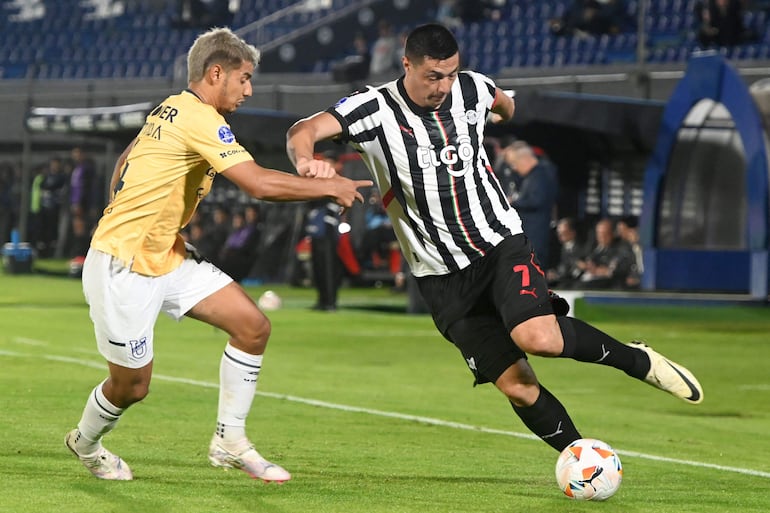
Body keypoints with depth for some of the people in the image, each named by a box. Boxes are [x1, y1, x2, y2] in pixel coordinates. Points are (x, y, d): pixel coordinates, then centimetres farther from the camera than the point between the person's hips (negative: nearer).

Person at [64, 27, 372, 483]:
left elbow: (122, 167, 19)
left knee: (253, 326, -2)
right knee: (132, 385, 3)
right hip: (122, 269, -10)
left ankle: (230, 440, 8)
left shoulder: (173, 110, 9)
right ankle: (87, 444, 33)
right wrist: (330, 187, -18)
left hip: (165, 257, 10)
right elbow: (260, 183, -28)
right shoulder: (199, 118, -21)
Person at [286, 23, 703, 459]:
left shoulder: (471, 90, -2)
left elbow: (503, 102, 24)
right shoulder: (374, 109, -12)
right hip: (443, 275, -1)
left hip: (501, 243, 1)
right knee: (516, 386, -7)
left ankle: (638, 360, -4)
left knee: (538, 338, -27)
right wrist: (307, 163, -48)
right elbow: (302, 132, -26)